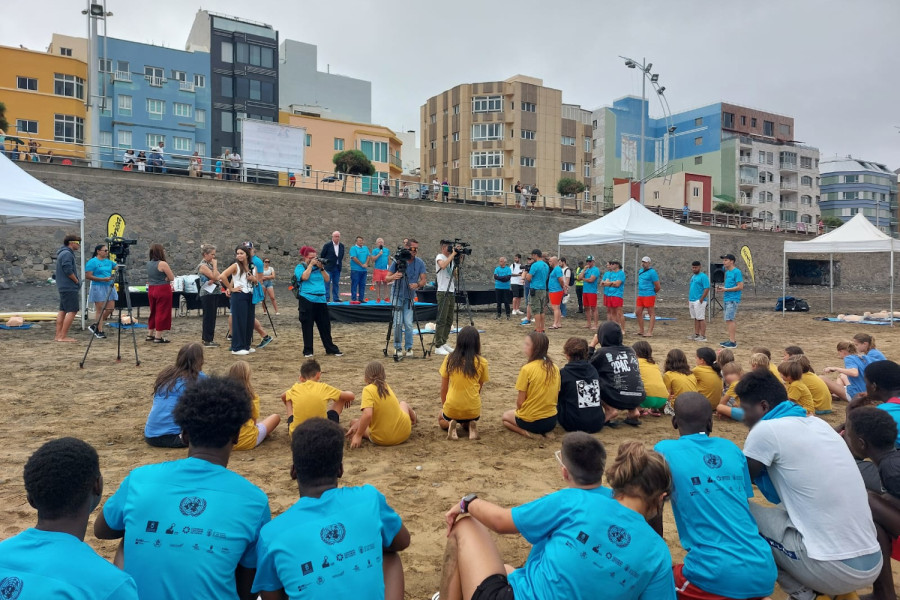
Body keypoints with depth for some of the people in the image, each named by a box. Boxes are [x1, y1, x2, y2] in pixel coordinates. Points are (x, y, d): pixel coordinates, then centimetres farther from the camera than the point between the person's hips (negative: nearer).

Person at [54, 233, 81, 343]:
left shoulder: (63, 253, 19)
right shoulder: (67, 254, -14)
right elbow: (68, 270, -22)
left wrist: (76, 281, 15)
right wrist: (77, 281, -10)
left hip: (63, 287, 11)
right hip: (69, 287, -11)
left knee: (62, 311, 11)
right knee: (72, 311, -9)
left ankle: (58, 335, 14)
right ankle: (63, 336, -10)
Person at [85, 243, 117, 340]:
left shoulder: (108, 262, 14)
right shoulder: (92, 262, -6)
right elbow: (87, 276, -11)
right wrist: (103, 279, -17)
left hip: (109, 287, 7)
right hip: (98, 287, -7)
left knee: (110, 308, 4)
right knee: (100, 309, -3)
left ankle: (95, 325, 20)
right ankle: (99, 331, 4)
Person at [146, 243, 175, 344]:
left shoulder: (149, 263, 8)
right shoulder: (162, 264, -16)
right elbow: (172, 278, -14)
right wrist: (166, 278, 2)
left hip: (151, 289, 8)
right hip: (163, 290, -8)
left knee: (153, 312, 19)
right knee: (162, 313, 0)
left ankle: (150, 335, 27)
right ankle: (158, 337, 2)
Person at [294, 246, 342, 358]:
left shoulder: (318, 266, 14)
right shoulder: (300, 267, 3)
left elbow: (327, 279, 7)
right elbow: (304, 277, -17)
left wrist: (322, 268, -4)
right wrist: (310, 264, -10)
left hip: (321, 300, 4)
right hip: (307, 300, -4)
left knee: (325, 325, 9)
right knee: (307, 326, 2)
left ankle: (331, 348, 18)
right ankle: (308, 351, 12)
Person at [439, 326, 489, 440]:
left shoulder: (449, 359, -4)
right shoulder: (482, 362, -6)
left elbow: (443, 388, 2)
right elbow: (479, 388, 3)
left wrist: (443, 406, 17)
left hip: (452, 408, 0)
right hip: (473, 409, 1)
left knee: (441, 419, 34)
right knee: (467, 422, 36)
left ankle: (450, 425, 1)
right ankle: (471, 426, 2)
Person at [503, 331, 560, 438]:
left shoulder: (527, 369, -19)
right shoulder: (555, 368, -3)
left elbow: (520, 402, -14)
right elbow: (556, 397, 5)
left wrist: (517, 409, 7)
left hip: (531, 421, -5)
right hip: (552, 421, 5)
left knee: (506, 416, 26)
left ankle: (525, 432, 0)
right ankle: (544, 432, 9)